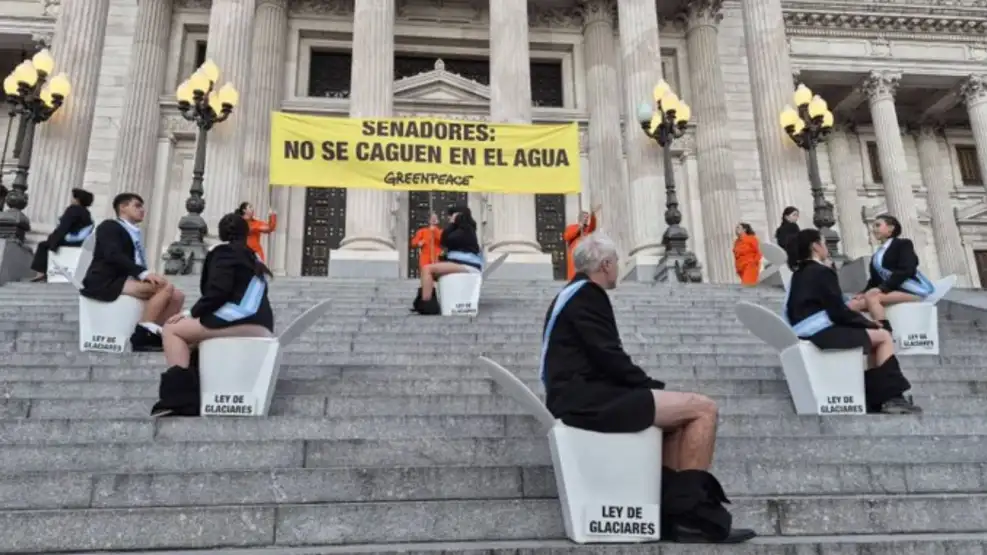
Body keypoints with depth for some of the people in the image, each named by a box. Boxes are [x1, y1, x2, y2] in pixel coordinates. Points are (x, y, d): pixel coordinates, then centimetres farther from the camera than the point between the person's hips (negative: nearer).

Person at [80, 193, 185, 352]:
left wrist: (147, 275, -6)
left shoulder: (135, 234, 25)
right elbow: (113, 255, -16)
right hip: (106, 282, -7)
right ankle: (143, 334, -25)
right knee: (165, 287, -26)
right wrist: (143, 273, -29)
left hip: (125, 280, 7)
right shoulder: (109, 226, 2)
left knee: (177, 296, -11)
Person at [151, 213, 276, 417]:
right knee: (188, 337, 24)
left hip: (241, 322, -8)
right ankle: (189, 399, 10)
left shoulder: (223, 251, 4)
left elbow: (218, 291, -10)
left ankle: (179, 400, -9)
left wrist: (191, 314, 0)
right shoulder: (253, 258, 27)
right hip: (260, 326, 8)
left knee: (172, 329, 5)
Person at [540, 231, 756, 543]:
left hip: (580, 395, 11)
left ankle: (672, 511, 8)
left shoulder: (574, 293, 22)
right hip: (586, 399, -11)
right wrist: (653, 386, -3)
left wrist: (649, 388, 8)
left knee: (680, 415, 19)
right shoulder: (588, 294, -8)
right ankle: (689, 508, -3)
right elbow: (608, 357, -17)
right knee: (703, 408, -11)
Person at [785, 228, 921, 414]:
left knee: (872, 335, 22)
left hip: (807, 334, 9)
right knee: (883, 336, 4)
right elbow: (838, 312, -12)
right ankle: (892, 398, 8)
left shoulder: (798, 274, 17)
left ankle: (876, 400, 18)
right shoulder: (822, 272, -9)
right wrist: (869, 322, 5)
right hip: (822, 334, -9)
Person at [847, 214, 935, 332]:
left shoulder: (903, 244, 4)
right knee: (854, 304, -17)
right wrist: (863, 292, -7)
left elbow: (906, 270, -12)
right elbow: (875, 280, 15)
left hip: (912, 289, -6)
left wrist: (882, 288, -23)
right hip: (892, 290, 6)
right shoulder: (876, 256, 23)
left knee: (871, 297, -32)